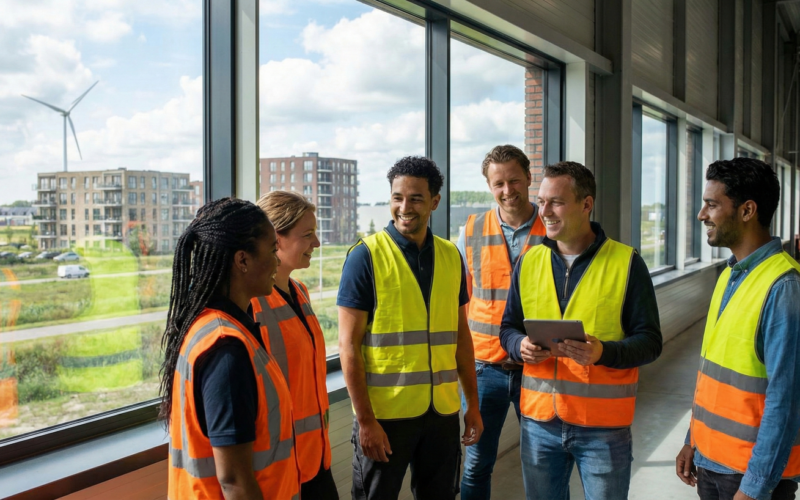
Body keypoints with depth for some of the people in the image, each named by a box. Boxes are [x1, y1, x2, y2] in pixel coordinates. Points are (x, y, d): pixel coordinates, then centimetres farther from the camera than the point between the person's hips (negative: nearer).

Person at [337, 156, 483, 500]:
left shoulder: (450, 255, 5)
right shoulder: (366, 255, -9)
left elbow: (461, 335, 11)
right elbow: (349, 344, -10)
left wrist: (473, 404, 9)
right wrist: (365, 419, -14)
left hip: (443, 412, 4)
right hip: (384, 414, -4)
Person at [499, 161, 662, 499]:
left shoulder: (626, 262, -5)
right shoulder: (529, 261, 5)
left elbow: (650, 341, -5)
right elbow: (508, 328, 12)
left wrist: (603, 352, -24)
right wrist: (521, 346, -11)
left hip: (604, 426, -3)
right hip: (539, 420, 3)